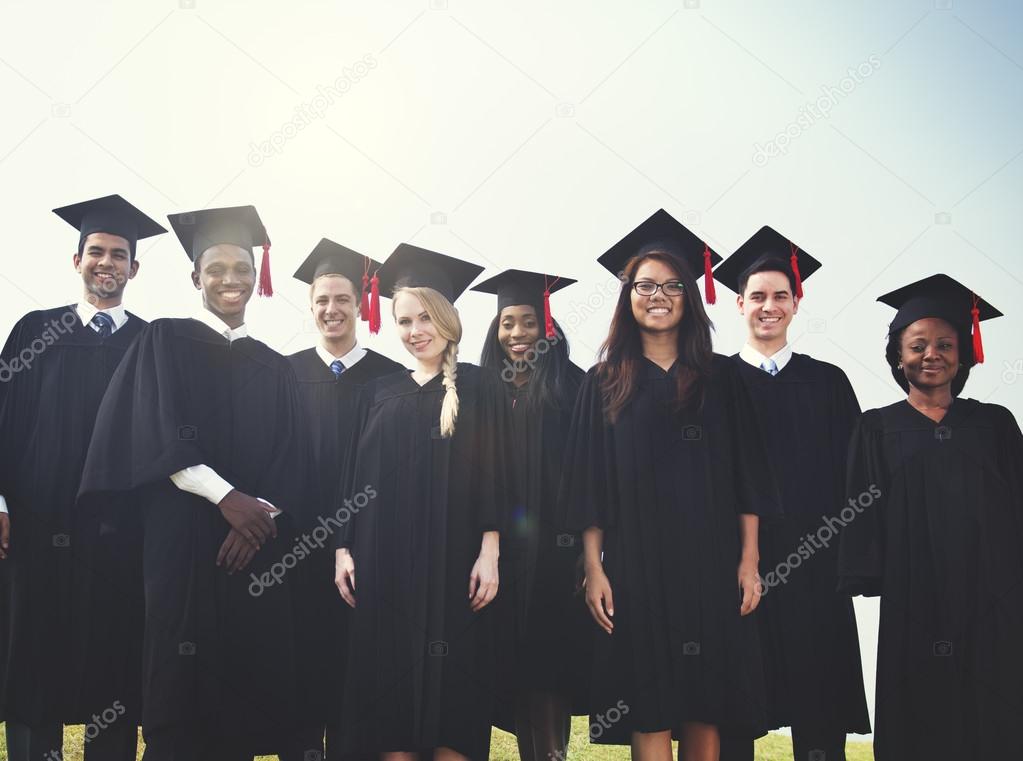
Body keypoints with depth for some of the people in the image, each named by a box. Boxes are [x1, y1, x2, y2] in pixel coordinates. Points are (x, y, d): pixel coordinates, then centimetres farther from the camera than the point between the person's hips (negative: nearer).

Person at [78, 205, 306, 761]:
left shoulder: (274, 367, 16)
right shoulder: (165, 341, 6)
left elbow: (291, 459, 7)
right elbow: (157, 432, -7)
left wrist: (262, 512, -12)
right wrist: (226, 496, -17)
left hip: (257, 547, 3)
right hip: (183, 537, -3)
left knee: (247, 684, 4)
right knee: (183, 691, -2)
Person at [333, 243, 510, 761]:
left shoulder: (481, 388, 3)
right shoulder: (380, 392, 13)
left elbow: (494, 475, -2)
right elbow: (357, 474, 12)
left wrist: (489, 554, -10)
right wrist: (344, 547, 4)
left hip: (451, 563, -3)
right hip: (385, 566, 3)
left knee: (450, 686, -1)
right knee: (390, 684, 3)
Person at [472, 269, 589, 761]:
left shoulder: (570, 385, 1)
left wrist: (580, 534, -13)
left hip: (552, 545, -4)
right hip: (499, 544, 4)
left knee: (547, 659, -3)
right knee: (515, 660, 7)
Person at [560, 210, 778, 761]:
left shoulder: (721, 377, 7)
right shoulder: (604, 383, 6)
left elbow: (748, 476, 5)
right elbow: (590, 485, 2)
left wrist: (748, 560, -2)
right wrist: (594, 569, -5)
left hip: (710, 564, 1)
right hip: (635, 565, -1)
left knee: (705, 714, 5)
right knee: (648, 713, 0)